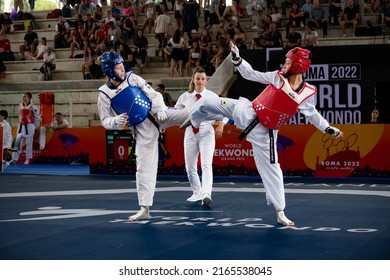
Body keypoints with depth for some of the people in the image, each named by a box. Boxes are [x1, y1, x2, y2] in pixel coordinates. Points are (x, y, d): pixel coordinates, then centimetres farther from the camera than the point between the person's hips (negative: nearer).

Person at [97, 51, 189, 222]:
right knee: (144, 168, -1)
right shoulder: (104, 94, -5)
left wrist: (161, 110, -19)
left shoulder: (132, 78, -3)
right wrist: (116, 121, -23)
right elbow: (105, 121, 0)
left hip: (157, 116, 1)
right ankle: (144, 209, 4)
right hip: (142, 130, -1)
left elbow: (154, 95, -2)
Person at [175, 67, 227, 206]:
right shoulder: (185, 96, 3)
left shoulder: (212, 96, -2)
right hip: (190, 132, 3)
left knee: (206, 164, -19)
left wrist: (221, 125, -14)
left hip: (206, 132, -3)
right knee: (190, 167, 9)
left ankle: (206, 194, -30)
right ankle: (197, 192, 29)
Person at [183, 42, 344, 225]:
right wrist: (236, 59, -13)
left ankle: (280, 213, 13)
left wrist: (329, 129, -3)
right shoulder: (278, 77, -9)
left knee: (271, 169, -1)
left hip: (264, 131, -1)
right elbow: (251, 74, -2)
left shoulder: (308, 93, -10)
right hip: (247, 112, 2)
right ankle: (193, 121, 39)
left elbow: (312, 115, 6)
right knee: (207, 104, 0)